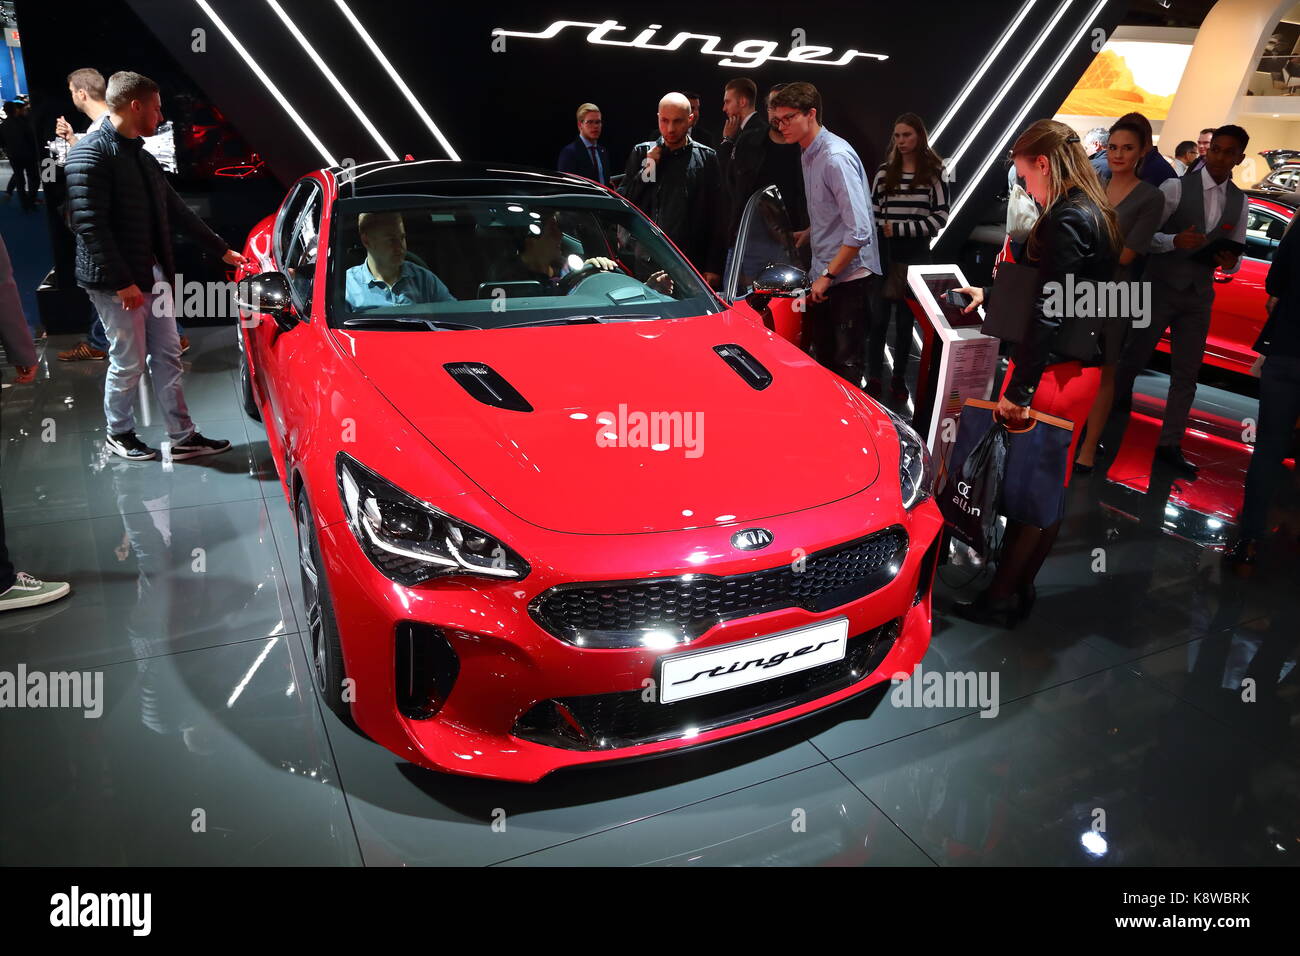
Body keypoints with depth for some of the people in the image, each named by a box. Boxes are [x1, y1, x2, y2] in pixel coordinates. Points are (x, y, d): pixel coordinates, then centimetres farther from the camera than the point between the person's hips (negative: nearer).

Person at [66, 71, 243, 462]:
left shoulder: (143, 157, 14)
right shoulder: (90, 153, -13)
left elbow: (177, 211, 21)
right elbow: (89, 224, -19)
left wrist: (222, 250, 21)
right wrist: (122, 282, -22)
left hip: (153, 275, 8)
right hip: (116, 282, -8)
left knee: (167, 357, 9)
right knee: (129, 362, 2)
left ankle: (182, 437, 16)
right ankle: (118, 434, 22)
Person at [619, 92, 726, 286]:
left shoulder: (706, 157, 4)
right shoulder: (642, 152, 8)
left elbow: (719, 217, 2)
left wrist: (714, 267, -3)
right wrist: (647, 168, -6)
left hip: (694, 262, -1)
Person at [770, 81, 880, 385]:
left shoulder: (836, 157, -18)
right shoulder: (808, 154, 11)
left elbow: (859, 230, -24)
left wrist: (828, 275, -20)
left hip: (849, 276, -9)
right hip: (824, 273, 9)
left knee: (846, 363, -2)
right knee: (823, 358, 16)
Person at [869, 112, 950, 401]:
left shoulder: (934, 174, 0)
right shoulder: (885, 171, 7)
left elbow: (940, 217, -4)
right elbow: (872, 213, 8)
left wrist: (900, 229, -12)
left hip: (916, 257, -1)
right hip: (884, 255, 1)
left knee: (905, 320, 7)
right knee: (879, 318, 1)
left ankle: (899, 378, 16)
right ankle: (874, 378, 8)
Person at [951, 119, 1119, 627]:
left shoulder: (1066, 221, -17)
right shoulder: (1095, 215, 13)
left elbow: (1050, 313, -23)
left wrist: (1018, 389, -23)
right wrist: (992, 295, 32)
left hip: (1052, 371, -9)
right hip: (1082, 370, 9)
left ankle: (1000, 597, 11)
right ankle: (1021, 587, 28)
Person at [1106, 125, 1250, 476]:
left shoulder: (1240, 202, 8)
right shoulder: (1176, 188, -7)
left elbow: (1235, 254, 14)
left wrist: (1229, 262, -9)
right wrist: (1174, 240, -26)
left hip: (1199, 296, 5)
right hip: (1159, 288, -4)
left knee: (1187, 374, 6)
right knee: (1133, 358, 2)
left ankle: (1170, 445, 13)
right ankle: (1113, 407, 24)